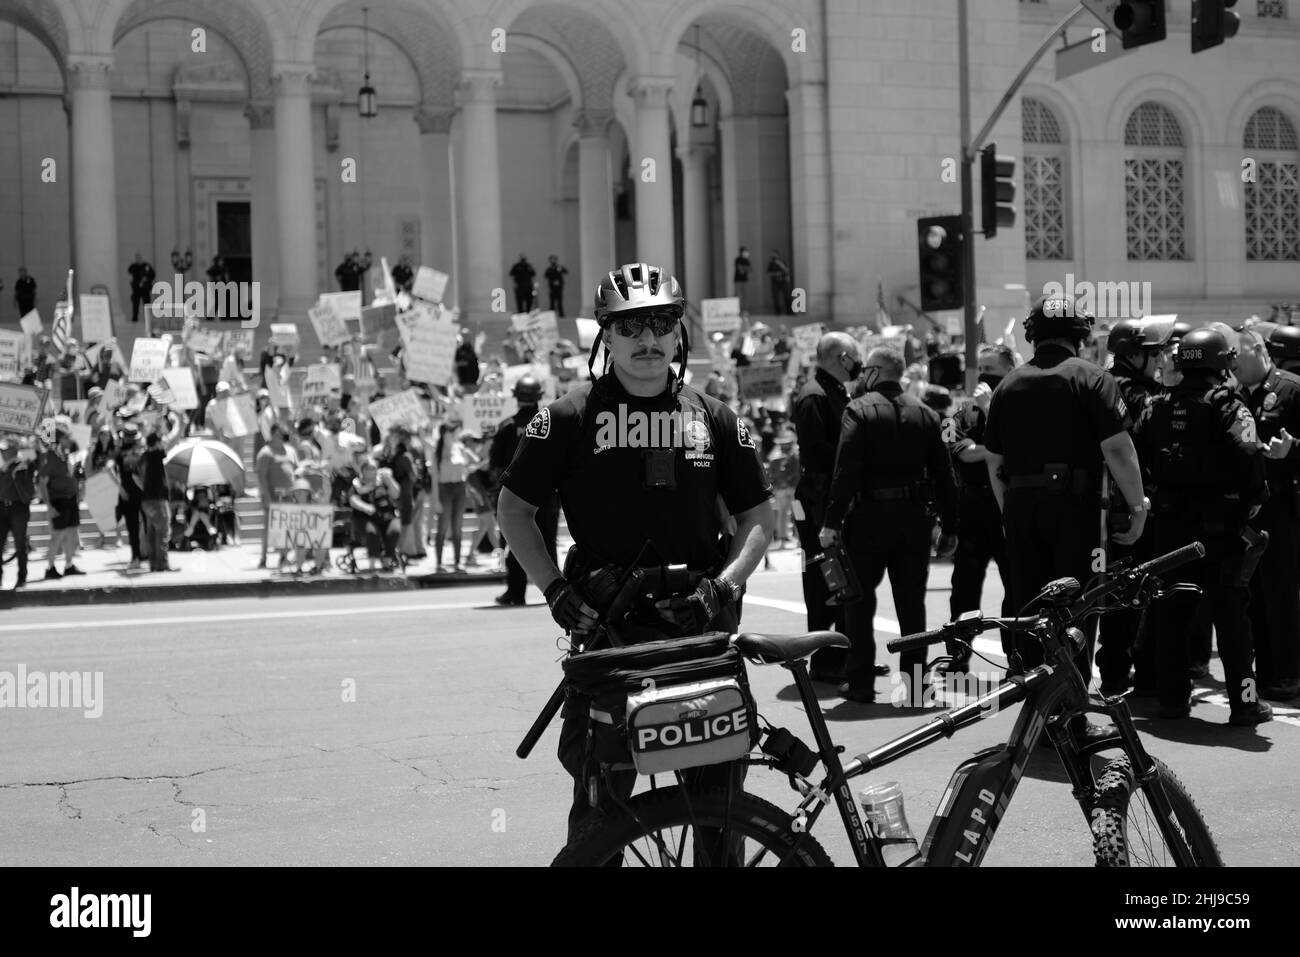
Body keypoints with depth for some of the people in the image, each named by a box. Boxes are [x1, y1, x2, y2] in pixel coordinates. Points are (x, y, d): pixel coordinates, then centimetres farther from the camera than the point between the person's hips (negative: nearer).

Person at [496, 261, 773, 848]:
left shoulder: (713, 419, 11)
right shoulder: (571, 417, 3)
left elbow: (758, 514, 14)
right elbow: (514, 508, 6)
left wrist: (724, 585, -3)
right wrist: (555, 589, -5)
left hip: (698, 623, 2)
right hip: (606, 627, -2)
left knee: (720, 790, 5)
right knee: (602, 794, -1)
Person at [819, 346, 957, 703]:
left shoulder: (859, 410, -6)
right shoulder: (926, 413, 8)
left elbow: (845, 471, -15)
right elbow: (944, 475, 8)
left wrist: (832, 522, -14)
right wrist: (950, 527, 12)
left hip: (870, 516, -4)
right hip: (914, 518, 4)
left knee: (859, 600, 6)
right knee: (911, 601, 10)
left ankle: (860, 681, 5)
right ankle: (915, 679, 12)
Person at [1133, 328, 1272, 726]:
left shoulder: (1158, 407, 6)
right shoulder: (1229, 407, -10)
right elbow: (1249, 456, -22)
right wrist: (1254, 500, -9)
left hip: (1170, 521, 5)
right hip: (1219, 523, -4)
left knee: (1172, 608, 11)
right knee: (1230, 611, 2)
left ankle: (1172, 696, 16)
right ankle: (1243, 701, 4)